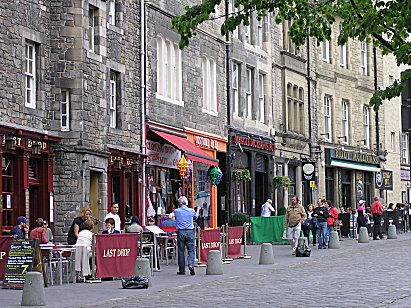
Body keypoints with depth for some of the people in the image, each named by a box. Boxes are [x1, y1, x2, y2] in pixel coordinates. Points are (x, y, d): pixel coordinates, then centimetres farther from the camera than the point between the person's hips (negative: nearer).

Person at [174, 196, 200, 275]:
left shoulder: (176, 211, -2)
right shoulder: (191, 211, 0)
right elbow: (196, 217, 22)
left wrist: (179, 207, 29)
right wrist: (198, 210, 41)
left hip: (180, 232, 0)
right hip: (190, 232, 0)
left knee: (181, 251, 6)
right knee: (191, 250, 3)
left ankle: (182, 270, 9)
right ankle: (191, 265, -21)